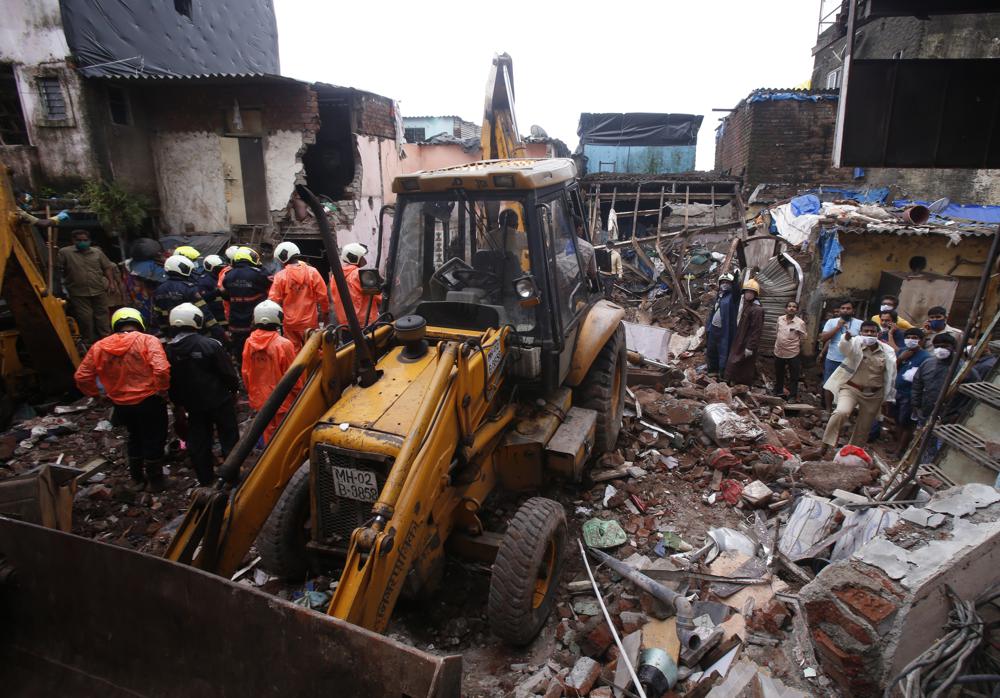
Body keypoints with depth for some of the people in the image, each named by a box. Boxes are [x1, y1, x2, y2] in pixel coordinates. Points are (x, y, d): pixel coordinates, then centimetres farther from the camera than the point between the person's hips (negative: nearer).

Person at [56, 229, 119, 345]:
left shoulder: (97, 252, 8)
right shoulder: (65, 252, -1)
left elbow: (108, 267, 11)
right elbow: (57, 269, 0)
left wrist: (111, 282, 2)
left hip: (99, 291, 3)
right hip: (78, 293, -2)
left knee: (102, 315, 9)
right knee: (85, 318, -1)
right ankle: (89, 342, 11)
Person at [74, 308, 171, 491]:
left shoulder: (99, 347, 0)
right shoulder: (147, 340, -13)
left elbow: (82, 377, 1)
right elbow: (161, 370, -26)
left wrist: (97, 394, 15)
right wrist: (162, 391, -10)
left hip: (121, 405, 4)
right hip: (149, 401, -4)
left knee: (135, 438, 27)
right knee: (154, 440, 14)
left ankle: (137, 479, 38)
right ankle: (155, 481, 26)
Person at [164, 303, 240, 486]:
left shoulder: (169, 350, -4)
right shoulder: (210, 345, -19)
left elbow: (170, 381, 6)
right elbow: (228, 371, -13)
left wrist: (178, 404, 17)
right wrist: (234, 389, 6)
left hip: (193, 405, 4)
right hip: (220, 401, -4)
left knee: (198, 442, 16)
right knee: (229, 438, 9)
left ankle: (205, 480, 25)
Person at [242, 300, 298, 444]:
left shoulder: (249, 342, -9)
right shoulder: (284, 344, -22)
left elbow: (246, 373, 1)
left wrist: (251, 393, 17)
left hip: (260, 399, 4)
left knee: (268, 433, 20)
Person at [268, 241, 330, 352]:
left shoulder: (280, 276, -10)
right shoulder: (312, 272, -8)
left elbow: (273, 300, -9)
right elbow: (322, 296, -5)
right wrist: (324, 312, 10)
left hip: (290, 322, 0)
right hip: (309, 321, 0)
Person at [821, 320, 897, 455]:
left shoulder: (888, 351, 0)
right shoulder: (855, 344, -8)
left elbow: (891, 376, 8)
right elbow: (843, 347, -33)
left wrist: (888, 398, 10)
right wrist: (846, 338, -56)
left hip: (874, 395, 3)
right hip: (851, 388, -3)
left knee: (863, 429, 13)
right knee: (841, 412, -29)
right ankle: (827, 446, -19)